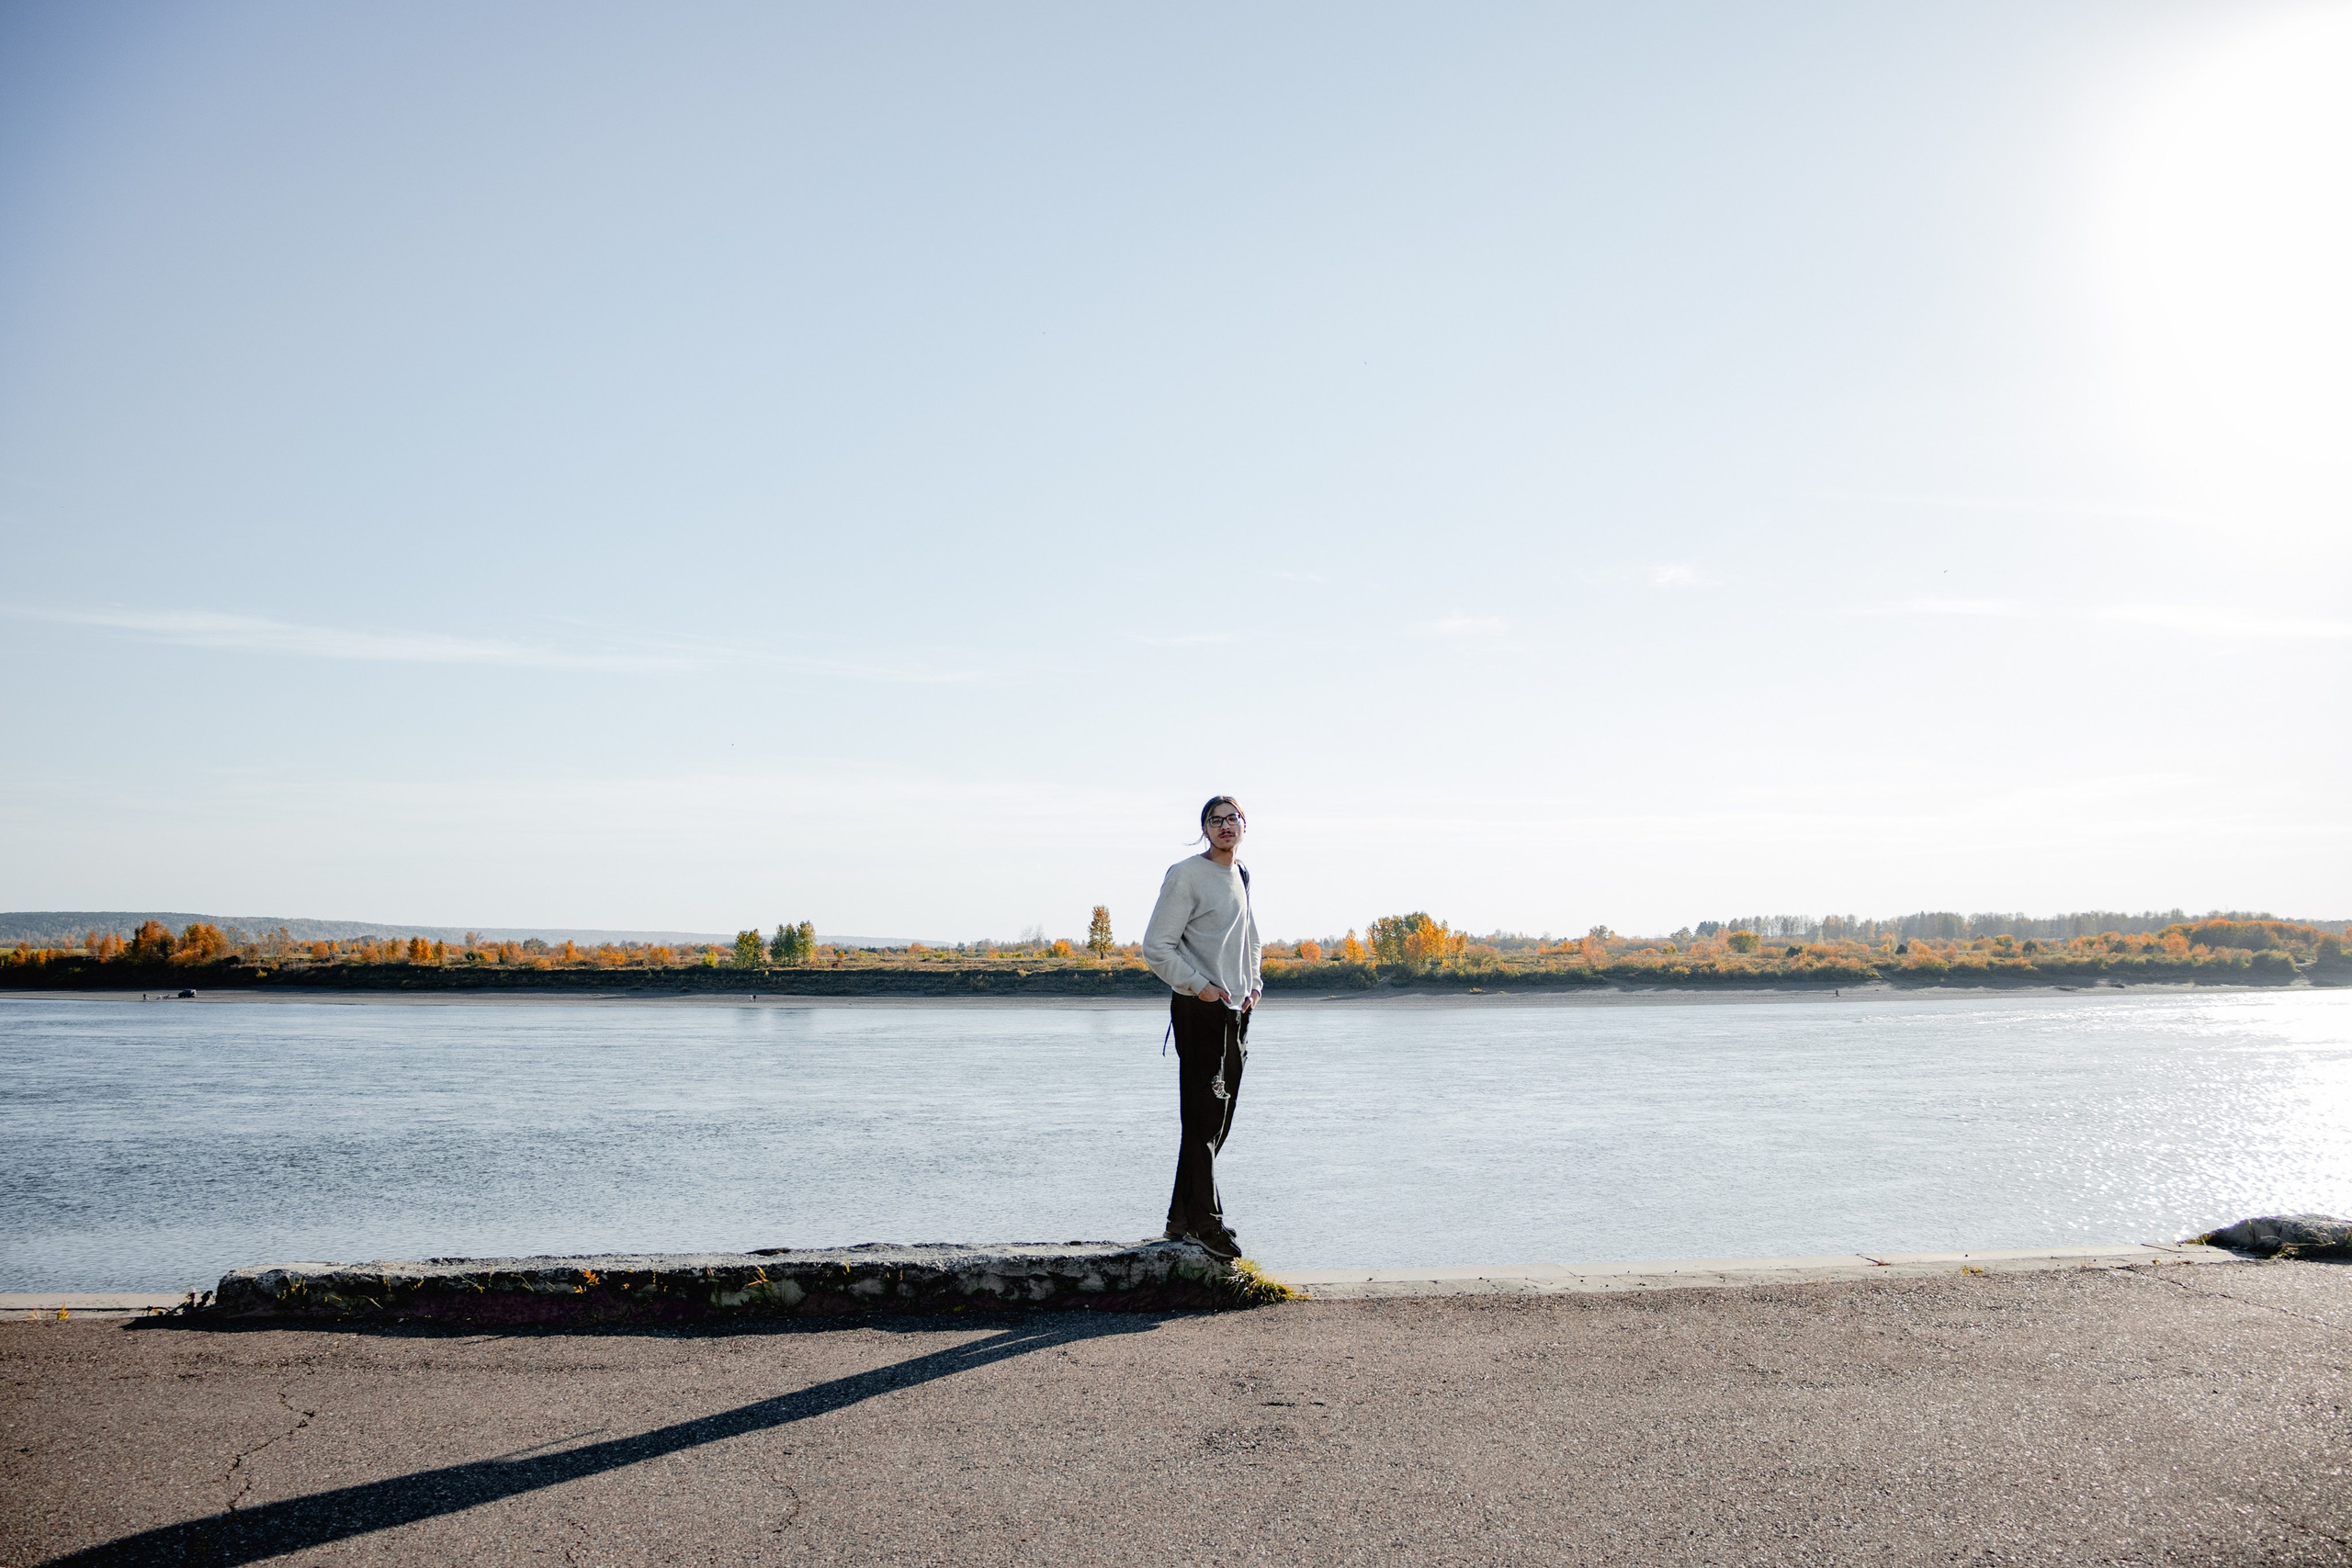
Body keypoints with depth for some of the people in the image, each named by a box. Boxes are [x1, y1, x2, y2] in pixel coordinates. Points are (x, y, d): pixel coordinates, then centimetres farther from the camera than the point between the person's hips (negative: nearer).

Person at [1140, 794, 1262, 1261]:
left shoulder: (1242, 876, 15)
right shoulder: (1187, 875, -10)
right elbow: (1157, 949, -13)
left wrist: (1253, 983, 13)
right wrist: (1201, 987, -15)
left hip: (1236, 1011, 8)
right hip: (1199, 1010, -8)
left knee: (1216, 1121, 11)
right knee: (1203, 1118, -6)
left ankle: (1182, 1217, 20)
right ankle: (1205, 1221, 1)